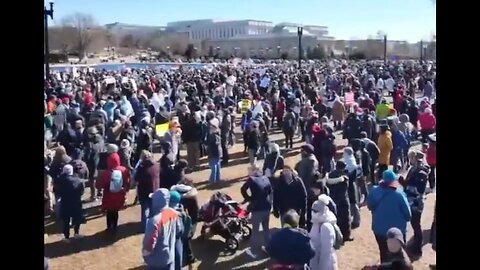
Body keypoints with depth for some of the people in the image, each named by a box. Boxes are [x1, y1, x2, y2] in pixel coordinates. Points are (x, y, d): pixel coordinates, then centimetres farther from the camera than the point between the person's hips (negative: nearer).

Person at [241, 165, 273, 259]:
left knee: (255, 230, 4)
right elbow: (271, 191, 15)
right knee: (266, 228, 21)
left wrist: (248, 199, -3)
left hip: (257, 208, -5)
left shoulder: (251, 179, -8)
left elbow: (243, 189, -17)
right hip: (267, 207, 6)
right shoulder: (266, 178, 8)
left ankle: (254, 252, 11)